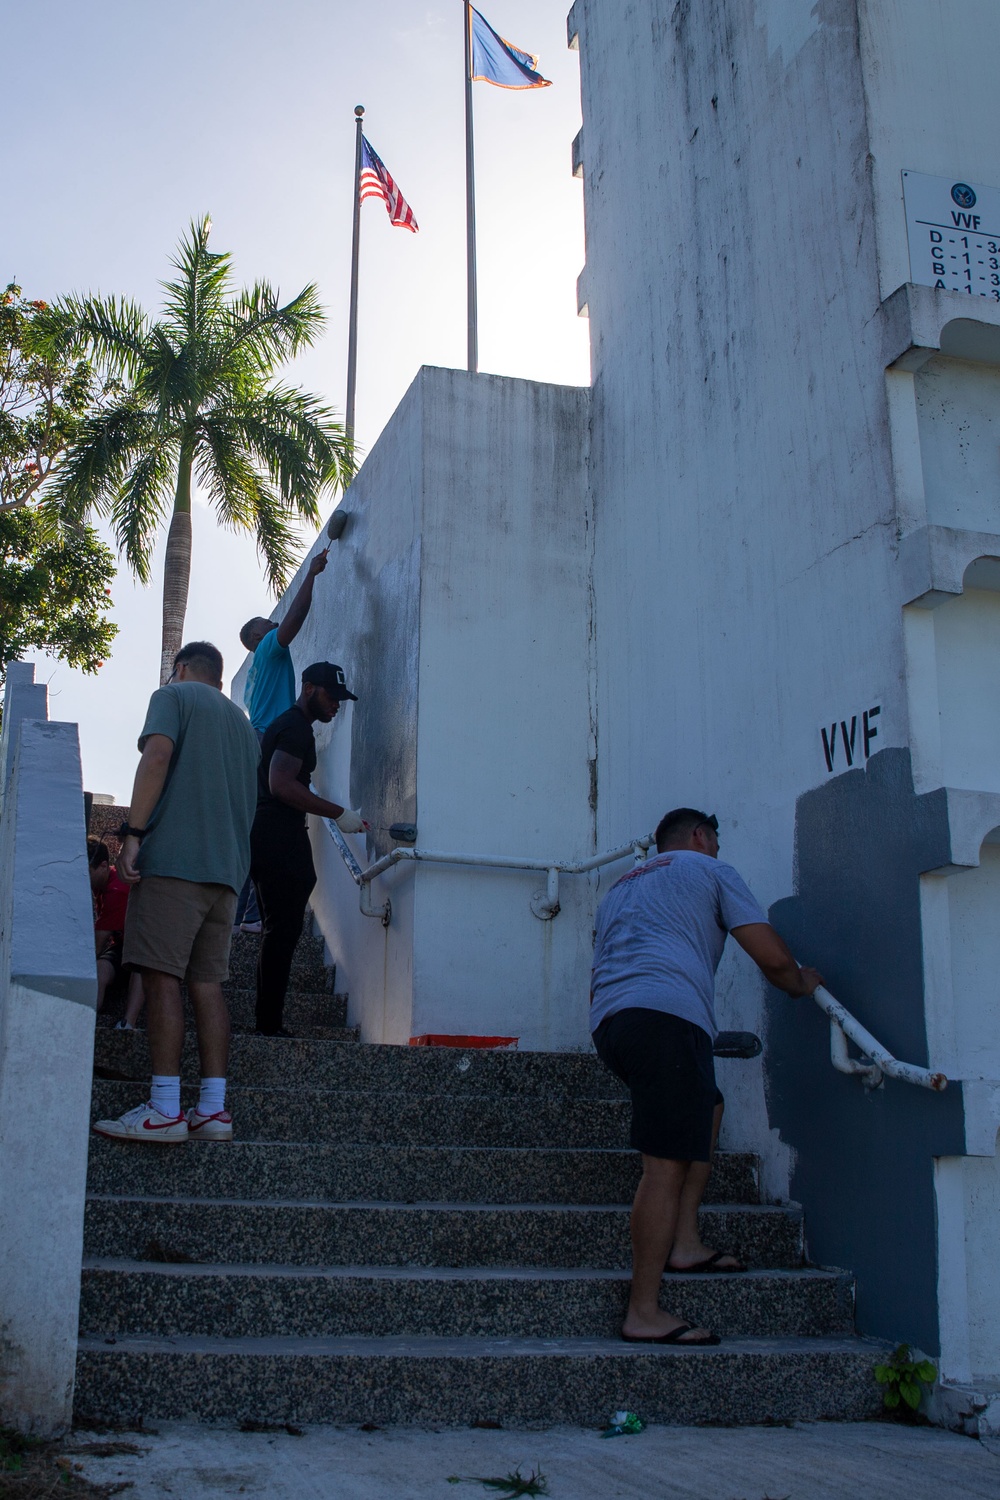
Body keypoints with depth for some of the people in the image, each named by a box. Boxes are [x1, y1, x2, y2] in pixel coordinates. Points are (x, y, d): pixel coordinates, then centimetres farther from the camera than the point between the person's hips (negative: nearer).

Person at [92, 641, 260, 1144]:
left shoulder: (174, 695, 7)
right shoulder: (243, 723, 27)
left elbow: (158, 754, -11)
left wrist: (133, 831, -15)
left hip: (174, 857, -7)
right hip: (227, 868, 7)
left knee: (161, 975, -9)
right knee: (206, 983, 5)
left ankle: (165, 1110, -14)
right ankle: (212, 1109, 1)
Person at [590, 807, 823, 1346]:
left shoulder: (620, 888, 34)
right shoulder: (709, 871, 15)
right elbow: (772, 958, 8)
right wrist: (802, 983, 28)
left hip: (608, 1020, 8)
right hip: (667, 1017, -8)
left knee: (707, 1106, 26)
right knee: (667, 1163, -8)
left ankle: (684, 1242, 18)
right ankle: (644, 1313, -10)